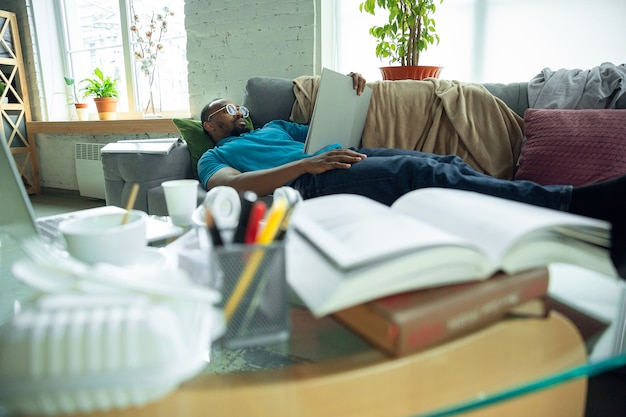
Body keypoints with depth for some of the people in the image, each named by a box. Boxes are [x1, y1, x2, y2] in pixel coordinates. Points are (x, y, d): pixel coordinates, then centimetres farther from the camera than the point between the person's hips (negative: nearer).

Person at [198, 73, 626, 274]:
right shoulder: (214, 156, 19)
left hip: (349, 155, 6)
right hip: (311, 180, -6)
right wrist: (306, 162, -18)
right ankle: (579, 201, -38)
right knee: (422, 171, -30)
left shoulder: (274, 126, 39)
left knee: (450, 163, -17)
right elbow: (230, 184, -6)